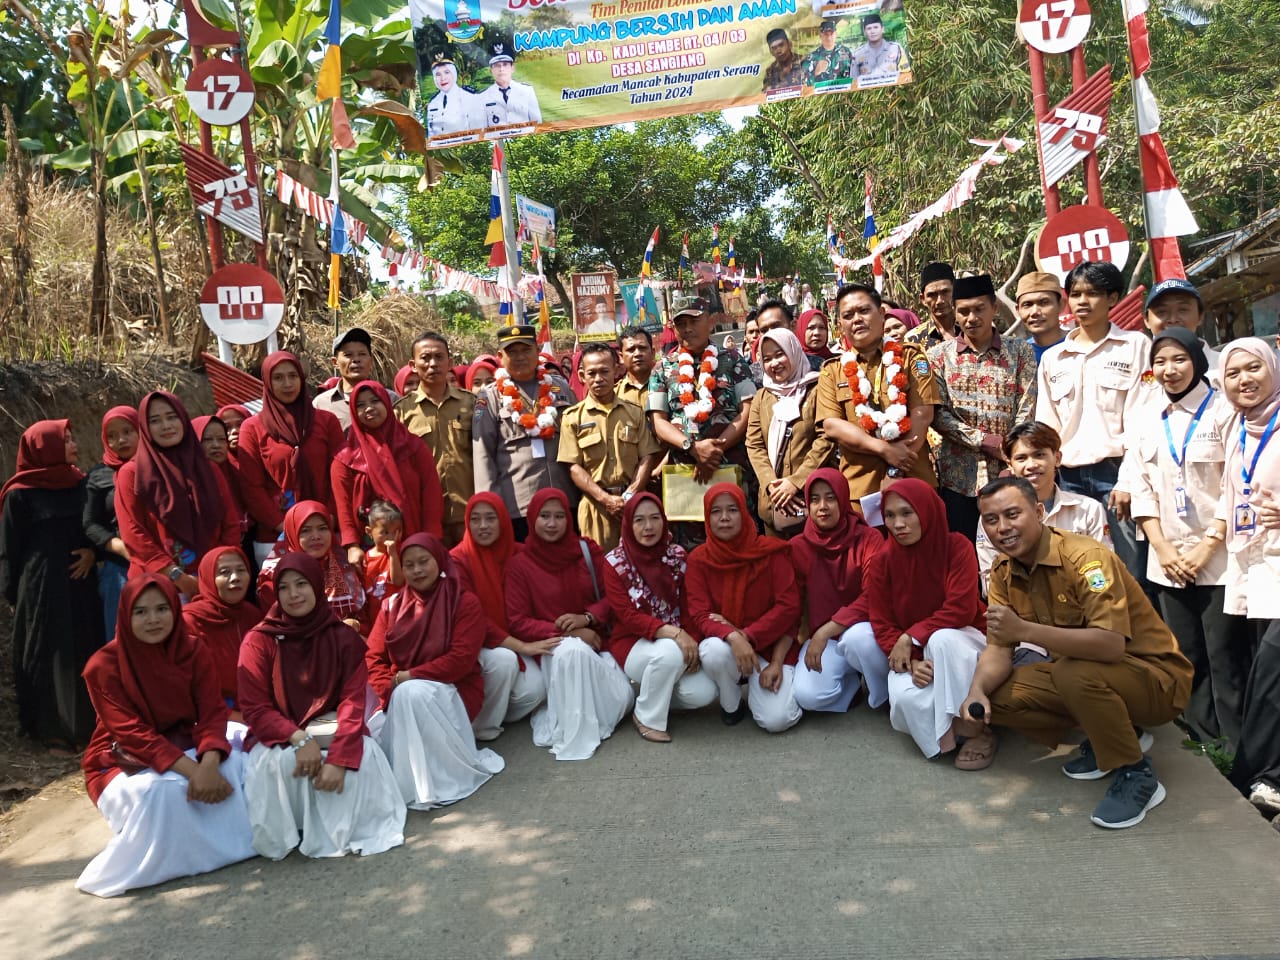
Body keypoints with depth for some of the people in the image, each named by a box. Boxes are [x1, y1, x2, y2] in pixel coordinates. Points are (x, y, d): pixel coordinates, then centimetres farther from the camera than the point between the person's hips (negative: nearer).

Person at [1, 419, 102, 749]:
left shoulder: (80, 484, 7)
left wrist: (92, 551, -5)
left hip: (79, 582, 5)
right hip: (41, 587, -5)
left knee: (86, 652, 7)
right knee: (47, 657, 1)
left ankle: (88, 723, 19)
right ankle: (53, 731, 11)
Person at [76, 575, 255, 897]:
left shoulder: (194, 652, -7)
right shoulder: (104, 666, -17)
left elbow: (212, 713, -13)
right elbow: (133, 735, -23)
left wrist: (209, 763, -35)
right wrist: (192, 771, -34)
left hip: (183, 748, 4)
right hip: (123, 761, -3)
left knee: (233, 766, -25)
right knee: (159, 791, -35)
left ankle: (229, 842, -6)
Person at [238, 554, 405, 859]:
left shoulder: (344, 637, -4)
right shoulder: (259, 641, -6)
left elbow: (353, 701, -12)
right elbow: (255, 709, -11)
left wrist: (338, 757, -28)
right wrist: (300, 739, -28)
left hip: (330, 730, 1)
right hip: (278, 736, -1)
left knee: (363, 754, -29)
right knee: (277, 762, -34)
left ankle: (345, 830, -6)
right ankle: (282, 835, -7)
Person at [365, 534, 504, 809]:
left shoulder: (465, 602, -3)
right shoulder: (392, 606, 10)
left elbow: (461, 659, -14)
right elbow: (373, 659, 2)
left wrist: (408, 677, -18)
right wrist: (391, 691, -18)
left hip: (452, 692, -3)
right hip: (401, 695, 3)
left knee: (414, 694, -36)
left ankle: (431, 783, -21)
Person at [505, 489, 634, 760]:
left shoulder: (588, 551, 5)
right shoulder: (519, 564, -2)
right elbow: (518, 622, -6)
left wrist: (587, 618, -16)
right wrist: (567, 632, -17)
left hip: (594, 642, 3)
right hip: (551, 647, -3)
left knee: (620, 699, -24)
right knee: (573, 650, -39)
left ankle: (558, 716, 2)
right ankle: (572, 733, -22)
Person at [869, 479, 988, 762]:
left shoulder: (957, 546, -15)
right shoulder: (884, 560, -7)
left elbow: (961, 610, -22)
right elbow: (882, 624, -8)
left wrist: (911, 637, -24)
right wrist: (910, 663, -24)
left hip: (962, 640, -1)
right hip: (912, 651, 1)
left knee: (942, 638, -38)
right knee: (905, 699, -31)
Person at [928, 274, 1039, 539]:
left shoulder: (1020, 352, 5)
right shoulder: (939, 356, 5)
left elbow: (1026, 413, -1)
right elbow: (938, 415, -4)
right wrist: (990, 442, -12)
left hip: (1007, 473, 0)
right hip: (957, 476, 0)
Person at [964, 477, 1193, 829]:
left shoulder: (1085, 557, -26)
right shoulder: (1004, 573, -3)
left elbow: (1111, 644, -37)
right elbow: (998, 649, -4)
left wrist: (1025, 630, -43)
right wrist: (977, 692, -24)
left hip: (1155, 676, -7)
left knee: (1074, 673, -37)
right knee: (998, 695, -10)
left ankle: (1136, 775, -11)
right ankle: (1107, 736, 9)